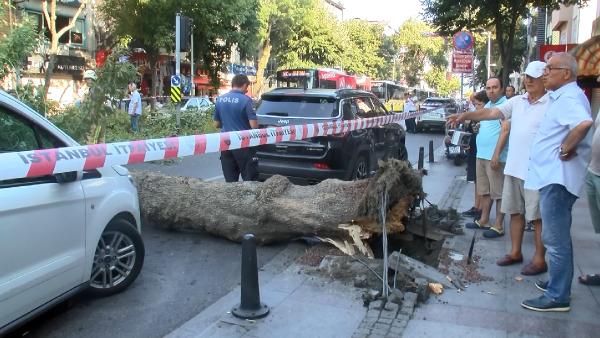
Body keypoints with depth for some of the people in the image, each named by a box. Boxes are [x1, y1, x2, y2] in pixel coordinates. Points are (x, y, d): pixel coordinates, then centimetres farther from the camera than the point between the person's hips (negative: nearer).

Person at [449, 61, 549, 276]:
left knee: (538, 216, 2)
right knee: (515, 212, 16)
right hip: (514, 167, 7)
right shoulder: (517, 101, 9)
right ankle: (515, 252, 29)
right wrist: (466, 116, -5)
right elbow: (493, 113, 4)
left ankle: (539, 259, 13)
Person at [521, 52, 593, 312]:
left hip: (557, 177, -11)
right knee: (557, 237, 20)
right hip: (553, 175, 11)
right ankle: (557, 283, 33)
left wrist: (567, 148, -23)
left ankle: (557, 296, 4)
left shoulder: (568, 97, -16)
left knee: (556, 239, -4)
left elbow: (584, 123, -37)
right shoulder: (562, 96, 16)